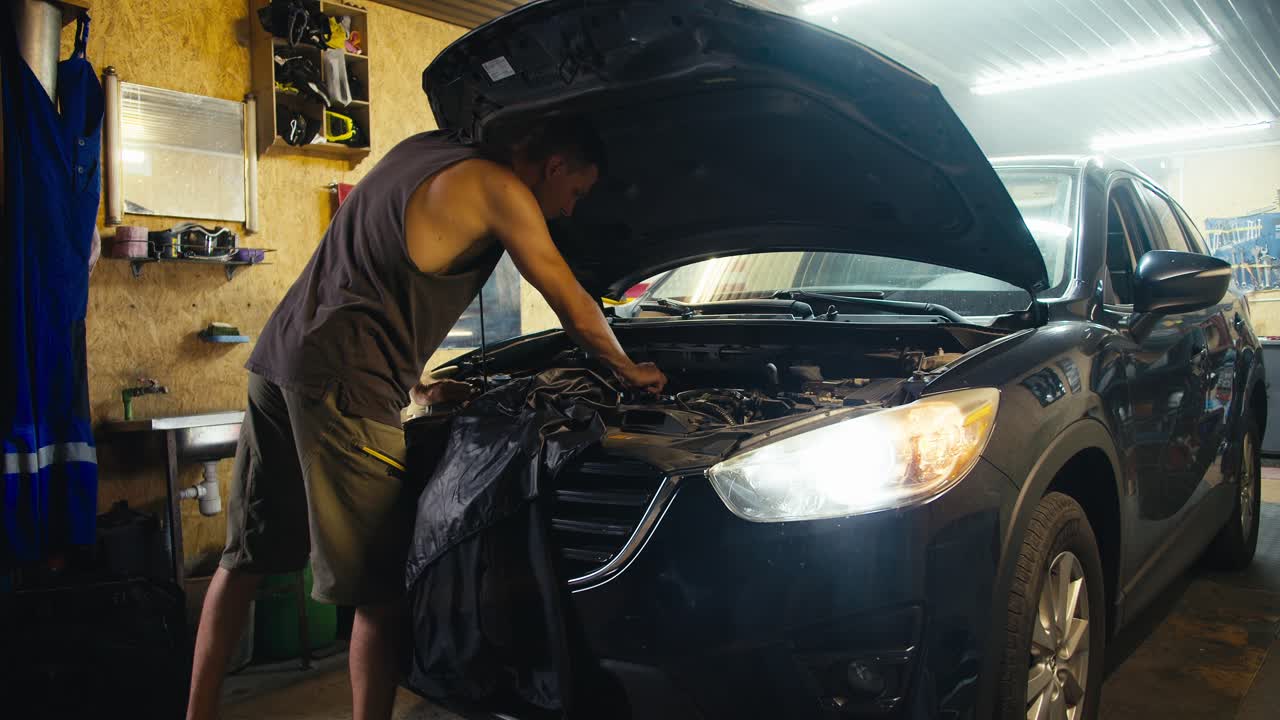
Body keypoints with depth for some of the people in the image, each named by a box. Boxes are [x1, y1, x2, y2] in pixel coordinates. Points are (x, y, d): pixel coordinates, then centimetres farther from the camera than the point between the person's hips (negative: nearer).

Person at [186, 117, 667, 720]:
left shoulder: (422, 150, 20)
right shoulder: (499, 188, -6)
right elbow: (573, 307, 1)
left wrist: (415, 386, 23)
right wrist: (629, 369, 18)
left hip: (276, 359, 9)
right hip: (342, 385, -9)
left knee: (246, 556, 17)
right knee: (378, 589, 1)